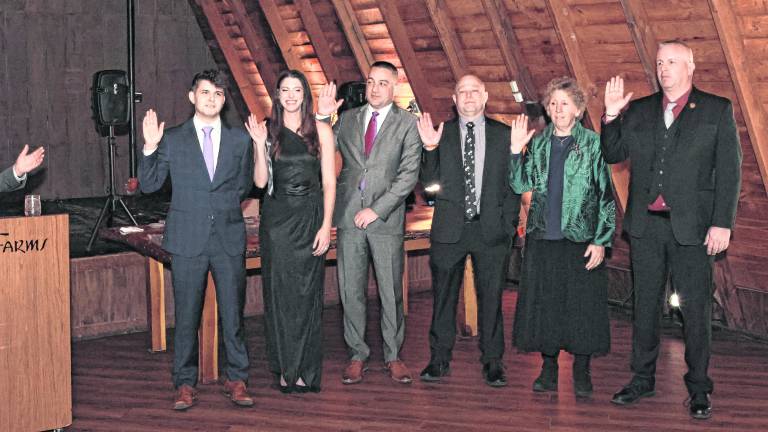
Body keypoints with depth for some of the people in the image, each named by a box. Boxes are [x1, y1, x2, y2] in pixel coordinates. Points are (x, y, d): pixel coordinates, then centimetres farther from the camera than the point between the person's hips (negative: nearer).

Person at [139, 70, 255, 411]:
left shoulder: (240, 139, 8)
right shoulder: (172, 139, 4)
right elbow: (149, 185, 2)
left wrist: (223, 206, 4)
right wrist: (150, 147, -9)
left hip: (229, 238, 1)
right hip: (188, 238, -1)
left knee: (233, 313, 6)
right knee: (186, 315, 4)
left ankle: (236, 379, 18)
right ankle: (185, 385, 14)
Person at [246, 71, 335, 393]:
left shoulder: (320, 131, 2)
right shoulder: (267, 130, 5)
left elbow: (329, 182, 0)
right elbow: (260, 181, 0)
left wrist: (326, 225, -7)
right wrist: (260, 145, -12)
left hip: (310, 218, -1)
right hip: (277, 218, 1)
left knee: (306, 293, 2)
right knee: (279, 293, 3)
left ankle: (305, 369, 13)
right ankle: (285, 367, 14)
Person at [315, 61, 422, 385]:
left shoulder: (407, 123, 1)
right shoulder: (348, 118, 12)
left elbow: (409, 174, -6)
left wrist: (376, 209, -11)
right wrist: (322, 118, -4)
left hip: (386, 217, -2)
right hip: (349, 216, 3)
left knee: (391, 292, 4)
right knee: (351, 291, 6)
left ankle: (393, 356, 17)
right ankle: (357, 355, 17)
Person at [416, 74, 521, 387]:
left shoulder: (503, 135, 6)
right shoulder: (441, 134, 6)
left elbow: (513, 183, 6)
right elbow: (429, 180, 1)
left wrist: (509, 223, -1)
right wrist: (430, 148, -14)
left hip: (491, 230, 0)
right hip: (449, 229, 1)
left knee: (491, 297, 5)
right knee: (443, 296, 7)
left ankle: (492, 362, 16)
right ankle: (439, 360, 18)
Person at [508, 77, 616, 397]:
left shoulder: (593, 144, -2)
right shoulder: (538, 143, 10)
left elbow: (607, 195, -3)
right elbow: (520, 185, 8)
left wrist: (601, 241, -8)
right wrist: (516, 150, -5)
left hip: (581, 238, -3)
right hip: (542, 238, 4)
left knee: (582, 305, 1)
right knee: (543, 303, 7)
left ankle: (582, 372, 15)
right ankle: (548, 368, 20)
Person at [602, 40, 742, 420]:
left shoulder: (717, 110, 1)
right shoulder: (638, 111, 10)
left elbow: (729, 170, -3)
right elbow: (612, 154, 11)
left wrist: (722, 223, -10)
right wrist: (611, 115, -4)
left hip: (691, 227, -3)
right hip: (645, 224, 3)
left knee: (695, 307, 2)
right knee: (645, 304, 11)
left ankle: (698, 388, 13)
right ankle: (642, 379, 23)